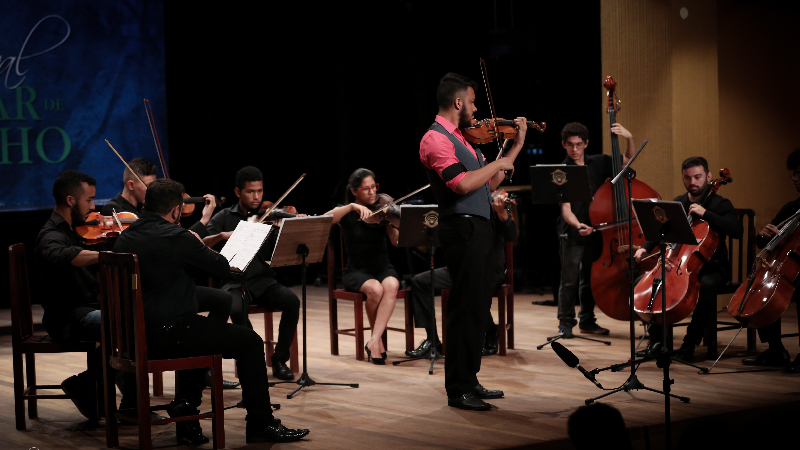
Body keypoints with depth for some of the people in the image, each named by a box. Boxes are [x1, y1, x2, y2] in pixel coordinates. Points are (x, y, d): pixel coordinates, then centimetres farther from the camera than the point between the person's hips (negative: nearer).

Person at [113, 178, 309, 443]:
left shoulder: (124, 238, 7)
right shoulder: (177, 237, -16)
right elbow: (222, 268, -6)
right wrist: (198, 245, 12)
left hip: (135, 337, 8)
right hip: (169, 335, -8)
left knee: (198, 330, 36)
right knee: (250, 342, 5)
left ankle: (184, 407, 26)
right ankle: (261, 424, 10)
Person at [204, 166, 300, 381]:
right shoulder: (224, 217, 7)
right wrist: (222, 235, -24)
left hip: (262, 281, 1)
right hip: (234, 282, -1)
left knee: (292, 301, -28)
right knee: (236, 309, -34)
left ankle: (280, 360, -11)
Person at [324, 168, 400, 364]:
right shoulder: (347, 213, 1)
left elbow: (396, 241, -10)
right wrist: (351, 207, -32)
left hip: (383, 268, 2)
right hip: (356, 271, -2)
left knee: (391, 285, -34)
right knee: (375, 288, -34)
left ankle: (374, 341, -34)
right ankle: (377, 337, -12)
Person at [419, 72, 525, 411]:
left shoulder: (460, 138, 19)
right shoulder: (435, 139, -11)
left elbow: (488, 184, 23)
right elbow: (462, 183, -25)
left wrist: (517, 145, 23)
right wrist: (498, 163, -11)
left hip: (479, 229, 10)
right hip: (462, 229, -10)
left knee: (477, 307, 13)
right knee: (465, 308, -8)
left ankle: (469, 381, 21)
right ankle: (458, 390, -5)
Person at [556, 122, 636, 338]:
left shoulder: (598, 163, 5)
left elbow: (628, 158, 14)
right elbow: (565, 209, -17)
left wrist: (629, 138, -5)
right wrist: (578, 225, -35)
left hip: (595, 229, 5)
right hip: (571, 232, -4)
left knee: (590, 278, 12)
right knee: (570, 278, -6)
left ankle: (587, 321, 22)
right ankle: (566, 322, 4)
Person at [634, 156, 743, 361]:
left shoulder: (720, 204, -2)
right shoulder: (677, 204, 13)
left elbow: (737, 231, -19)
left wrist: (705, 213, -24)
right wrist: (645, 248, -6)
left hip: (711, 266, -5)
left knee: (707, 285, -38)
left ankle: (690, 344, -29)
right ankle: (656, 341, -9)